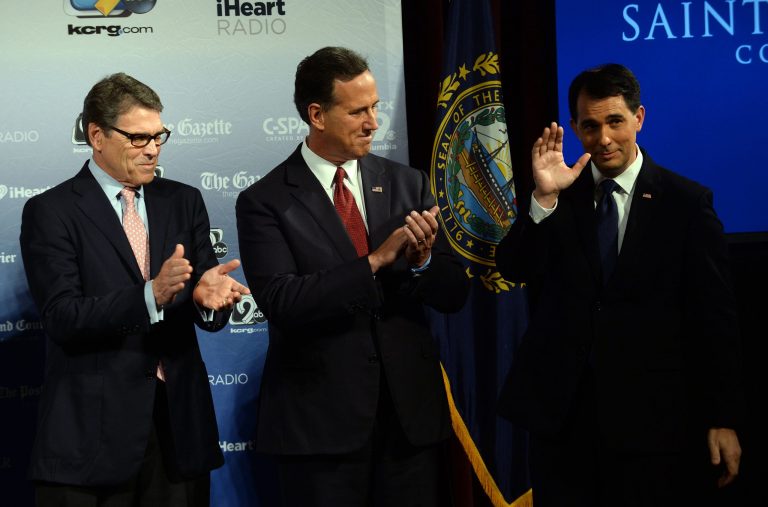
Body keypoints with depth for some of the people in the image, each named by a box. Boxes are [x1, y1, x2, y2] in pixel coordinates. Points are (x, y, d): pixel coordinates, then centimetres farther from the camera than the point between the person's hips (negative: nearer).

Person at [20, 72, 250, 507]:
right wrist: (151, 296, -27)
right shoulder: (50, 212, -4)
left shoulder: (184, 202, 9)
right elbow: (63, 319, -14)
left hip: (179, 421, 4)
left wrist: (208, 297, -20)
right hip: (92, 428, -3)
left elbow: (210, 315, 4)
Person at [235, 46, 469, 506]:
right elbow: (281, 303, -17)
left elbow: (453, 294, 5)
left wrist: (422, 261, -16)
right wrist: (375, 261, -22)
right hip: (320, 421, -3)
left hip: (411, 413, 3)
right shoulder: (266, 201, -5)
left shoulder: (408, 184, 5)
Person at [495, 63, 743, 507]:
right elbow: (513, 269, -5)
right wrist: (544, 197, -19)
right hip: (561, 410, 2)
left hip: (653, 418, -2)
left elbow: (715, 318, -2)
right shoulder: (558, 194, 5)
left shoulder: (687, 202, -2)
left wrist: (723, 419, -4)